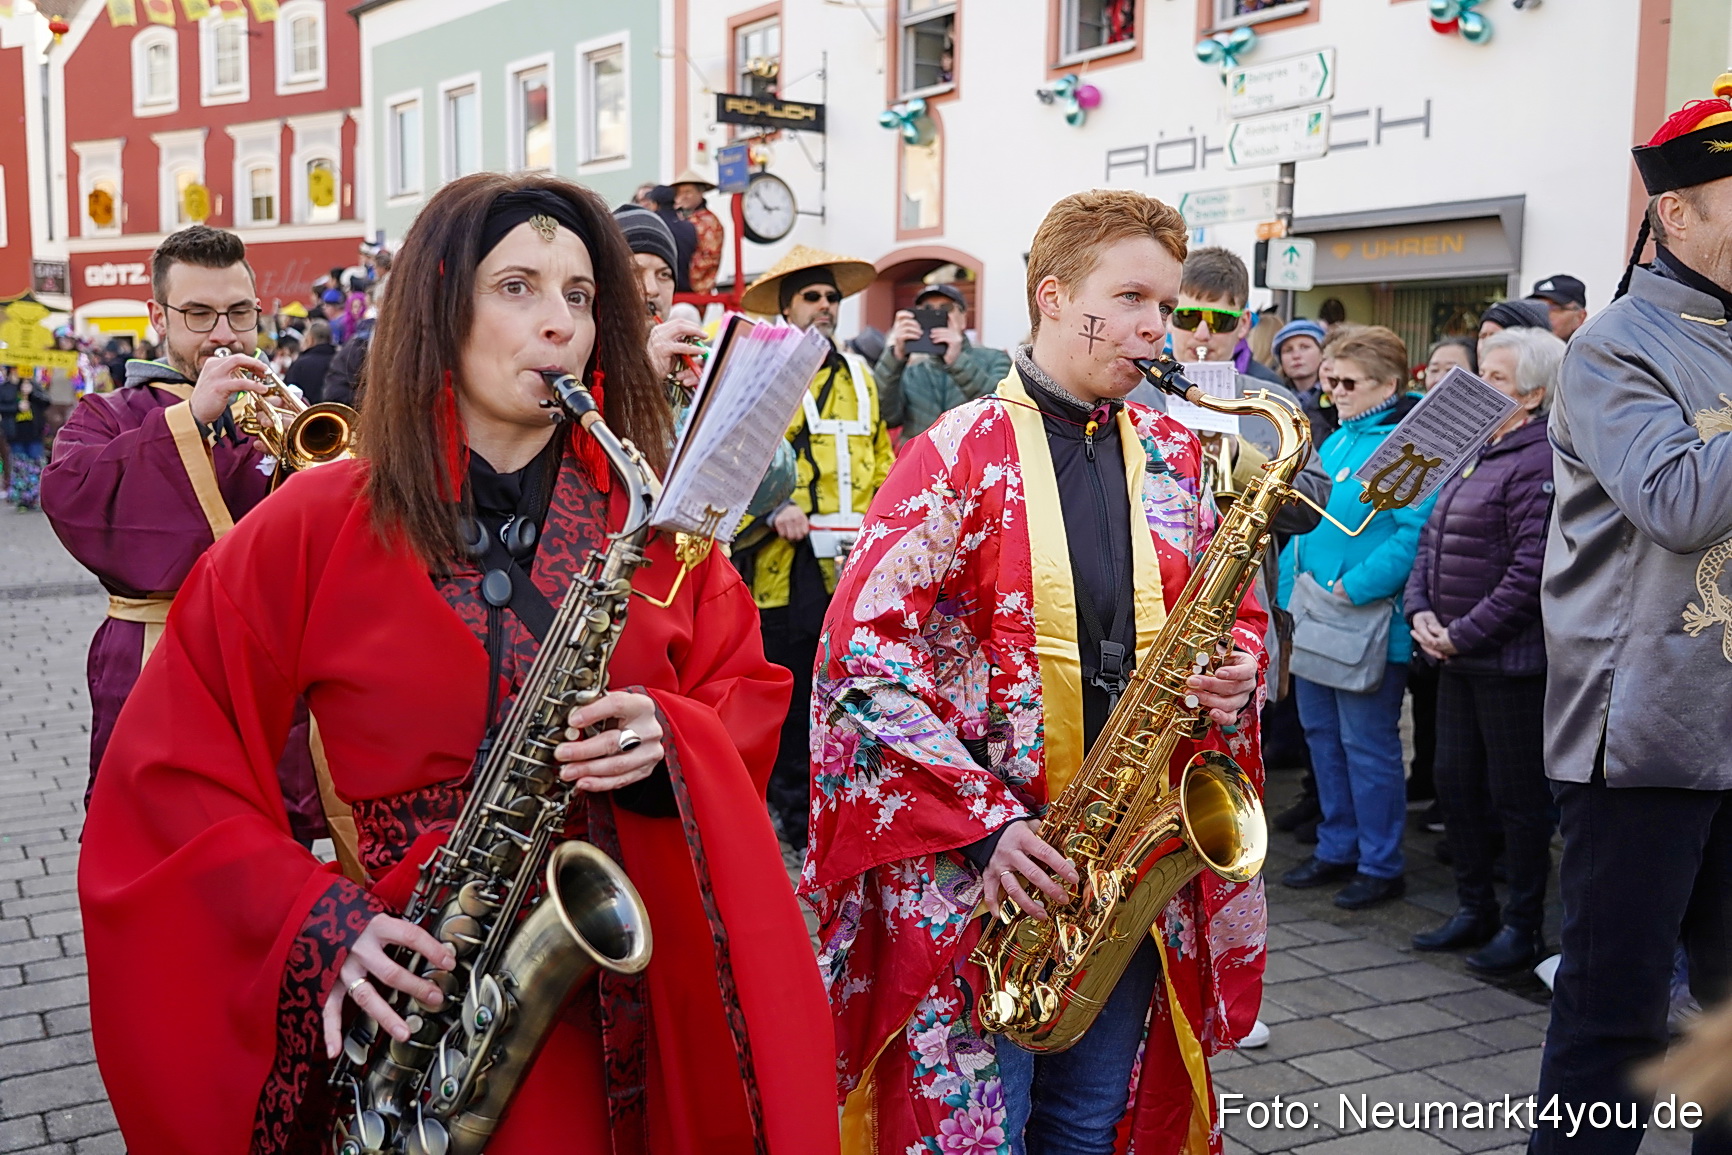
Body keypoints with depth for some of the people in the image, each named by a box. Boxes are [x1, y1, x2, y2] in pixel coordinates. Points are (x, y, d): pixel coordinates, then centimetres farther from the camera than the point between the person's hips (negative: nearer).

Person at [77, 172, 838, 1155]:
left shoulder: (652, 521, 2)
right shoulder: (315, 529, -5)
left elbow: (751, 694, 8)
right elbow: (171, 770, -4)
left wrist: (669, 743, -13)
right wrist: (318, 924, -15)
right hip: (409, 1002, -2)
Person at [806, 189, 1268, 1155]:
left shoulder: (1174, 457, 8)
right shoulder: (958, 455, -9)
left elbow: (1236, 611, 18)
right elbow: (861, 658, -14)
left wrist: (1236, 670, -6)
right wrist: (983, 824, -18)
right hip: (973, 864, -5)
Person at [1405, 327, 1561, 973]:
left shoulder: (1539, 461, -16)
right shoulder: (1474, 452, 13)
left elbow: (1531, 571, -21)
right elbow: (1432, 538, 16)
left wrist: (1463, 634, -16)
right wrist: (1420, 610, 1)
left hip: (1511, 658, -9)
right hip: (1457, 655, 9)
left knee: (1517, 796, 3)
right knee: (1455, 780, 15)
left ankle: (1524, 925, 17)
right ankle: (1474, 909, 29)